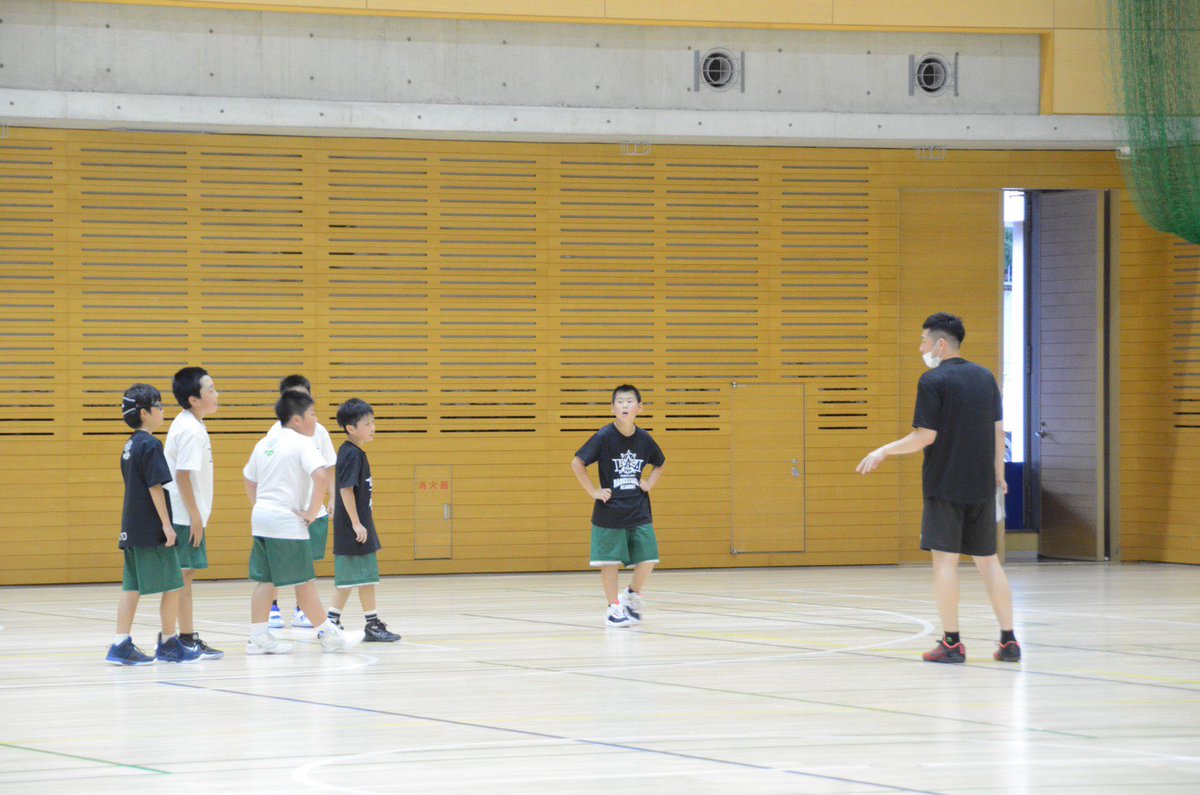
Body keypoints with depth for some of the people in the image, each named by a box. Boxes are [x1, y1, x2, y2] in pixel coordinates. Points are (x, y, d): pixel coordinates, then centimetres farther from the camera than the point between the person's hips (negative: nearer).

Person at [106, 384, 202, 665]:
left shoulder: (130, 445, 14)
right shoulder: (150, 445, -14)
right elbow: (155, 487, -18)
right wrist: (166, 524, -17)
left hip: (132, 530, 9)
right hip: (152, 529, -9)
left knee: (132, 587, 6)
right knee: (172, 585, 2)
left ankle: (121, 644, 1)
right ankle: (169, 644, 9)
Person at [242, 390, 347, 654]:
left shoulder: (265, 443, 14)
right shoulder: (300, 443, -10)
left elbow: (248, 478, 25)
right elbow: (320, 475, -23)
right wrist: (312, 512, -15)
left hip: (261, 517, 7)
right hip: (287, 521, -7)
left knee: (265, 580, 9)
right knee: (304, 581, 1)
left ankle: (258, 637, 6)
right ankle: (328, 633, 11)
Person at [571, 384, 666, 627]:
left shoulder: (644, 439, 2)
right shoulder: (604, 437, -11)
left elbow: (660, 463, 22)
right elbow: (577, 463, -10)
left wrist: (649, 483, 6)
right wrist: (593, 492, -12)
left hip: (639, 512, 4)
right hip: (610, 513, -4)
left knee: (647, 559, 0)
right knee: (610, 560, 1)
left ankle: (633, 595, 25)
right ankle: (614, 608, 13)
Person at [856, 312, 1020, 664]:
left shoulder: (933, 381, -9)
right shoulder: (985, 377, 10)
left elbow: (925, 436, -13)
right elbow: (998, 431, 11)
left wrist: (884, 451, -3)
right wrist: (998, 476, 19)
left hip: (945, 486, -6)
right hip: (981, 486, 6)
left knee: (945, 560, -2)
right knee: (987, 559, 10)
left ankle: (952, 642, -5)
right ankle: (1008, 641, 7)